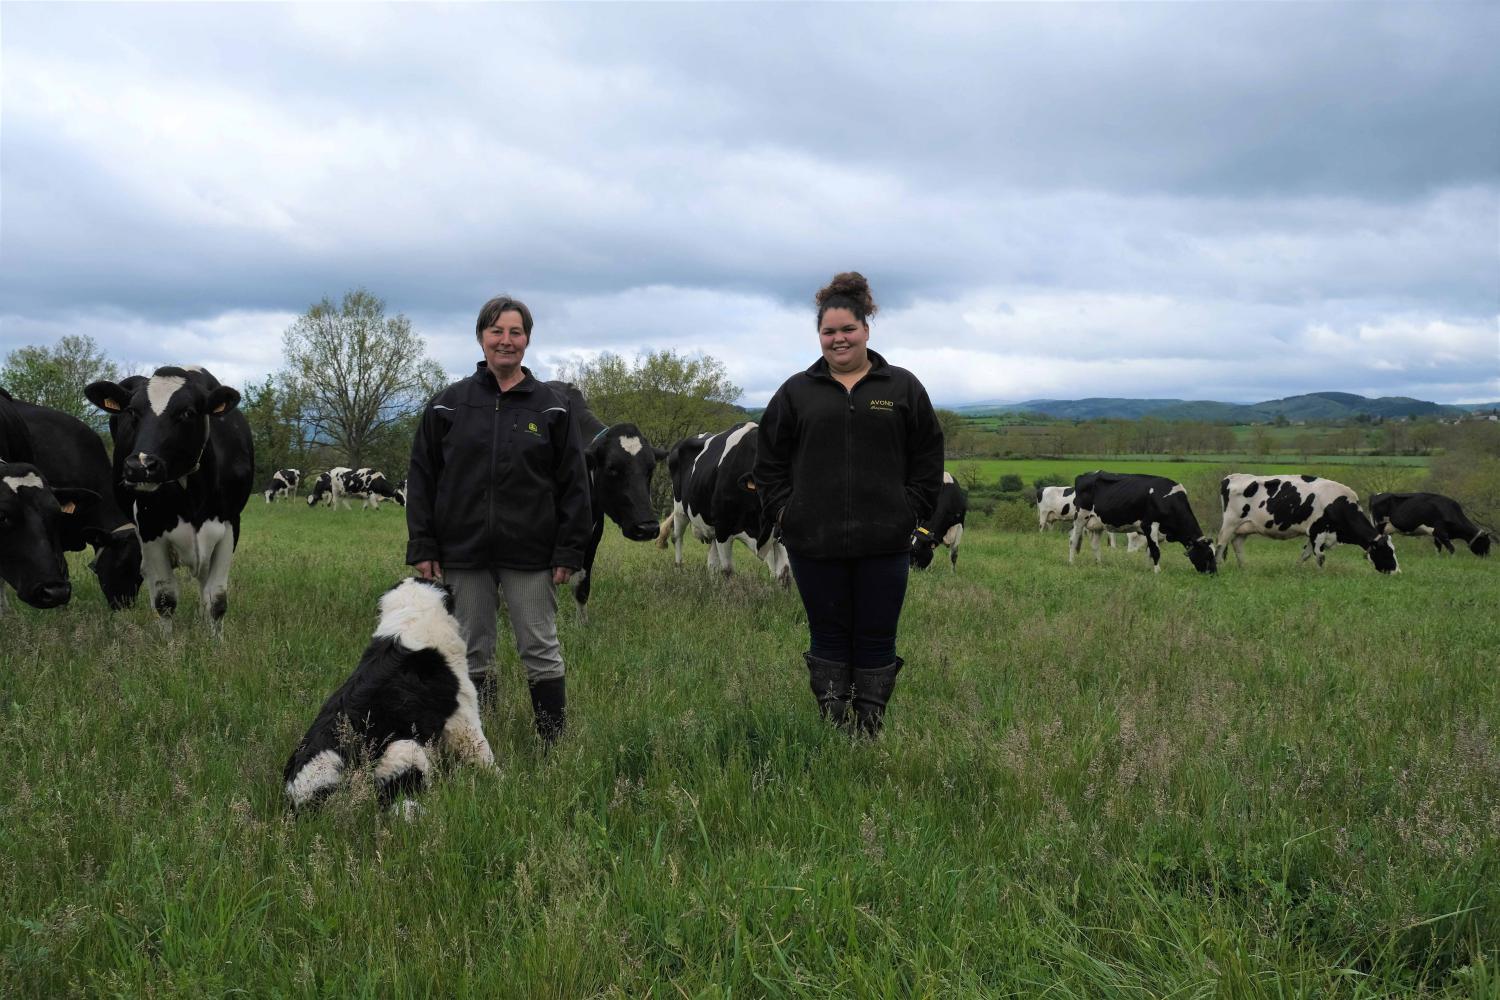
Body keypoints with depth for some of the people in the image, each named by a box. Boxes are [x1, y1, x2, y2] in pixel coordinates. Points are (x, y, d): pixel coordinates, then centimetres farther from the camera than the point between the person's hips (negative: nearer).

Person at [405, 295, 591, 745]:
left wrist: (568, 552, -5)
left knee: (541, 652, 3)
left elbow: (574, 484, 1)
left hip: (530, 555, -1)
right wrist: (422, 548, -1)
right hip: (463, 555, 2)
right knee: (472, 657, 9)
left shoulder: (552, 407, 2)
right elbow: (421, 479, 5)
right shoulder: (448, 405, 4)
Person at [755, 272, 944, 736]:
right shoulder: (796, 392, 9)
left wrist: (911, 511, 0)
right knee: (828, 636, 8)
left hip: (884, 542, 0)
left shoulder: (903, 388, 7)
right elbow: (770, 461, 12)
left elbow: (927, 458, 9)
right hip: (813, 542, 1)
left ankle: (870, 731, 15)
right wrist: (782, 511, 1)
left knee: (877, 638, 4)